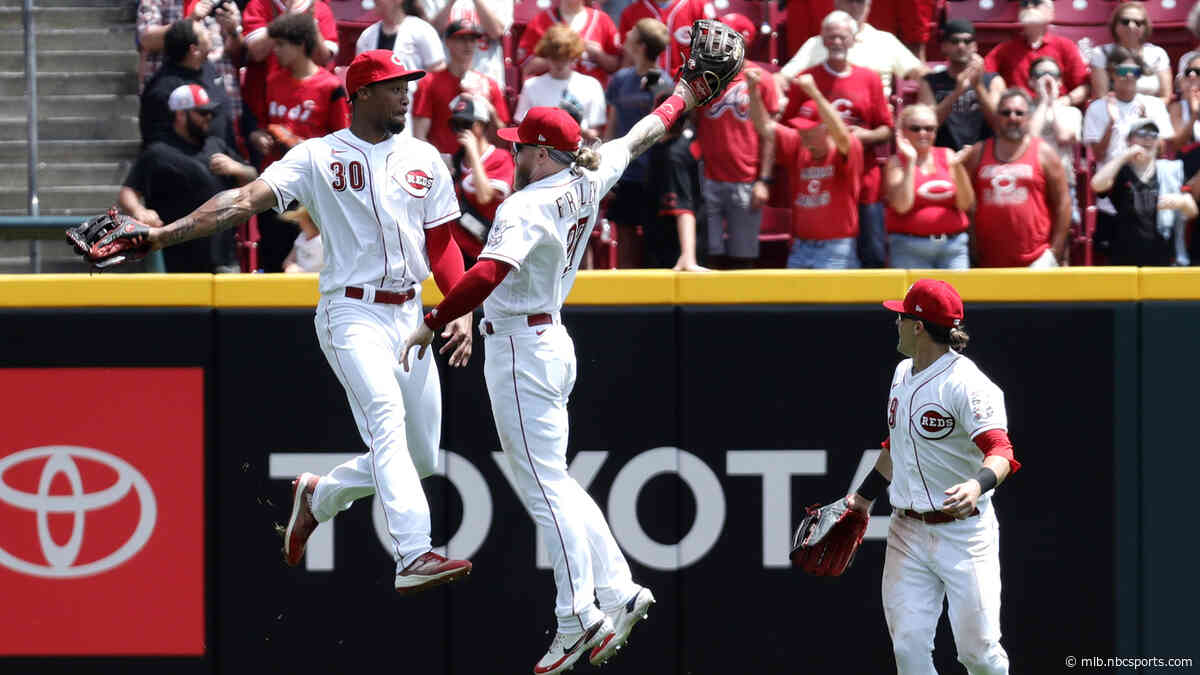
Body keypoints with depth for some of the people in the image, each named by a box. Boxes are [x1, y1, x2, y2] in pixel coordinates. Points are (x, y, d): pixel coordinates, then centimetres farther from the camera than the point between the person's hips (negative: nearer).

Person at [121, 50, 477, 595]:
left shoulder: (423, 159, 11)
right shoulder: (317, 157, -2)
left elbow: (443, 244, 15)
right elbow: (246, 199, -13)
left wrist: (462, 312, 0)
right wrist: (164, 233, -25)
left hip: (410, 316, 6)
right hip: (352, 315, -6)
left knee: (422, 458, 6)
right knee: (386, 419, -28)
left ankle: (318, 497, 30)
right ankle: (413, 556, -40)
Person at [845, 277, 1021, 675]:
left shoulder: (966, 385, -17)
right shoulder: (904, 374, 11)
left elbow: (999, 450, -30)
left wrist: (978, 484, -50)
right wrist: (865, 495, 30)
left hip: (963, 534, -7)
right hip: (906, 533, 7)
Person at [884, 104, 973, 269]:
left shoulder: (947, 155, 9)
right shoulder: (897, 161, 2)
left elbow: (966, 204, 3)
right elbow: (901, 206, -13)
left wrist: (957, 167, -11)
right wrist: (911, 162, -14)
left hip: (953, 246, 2)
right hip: (910, 248, -2)